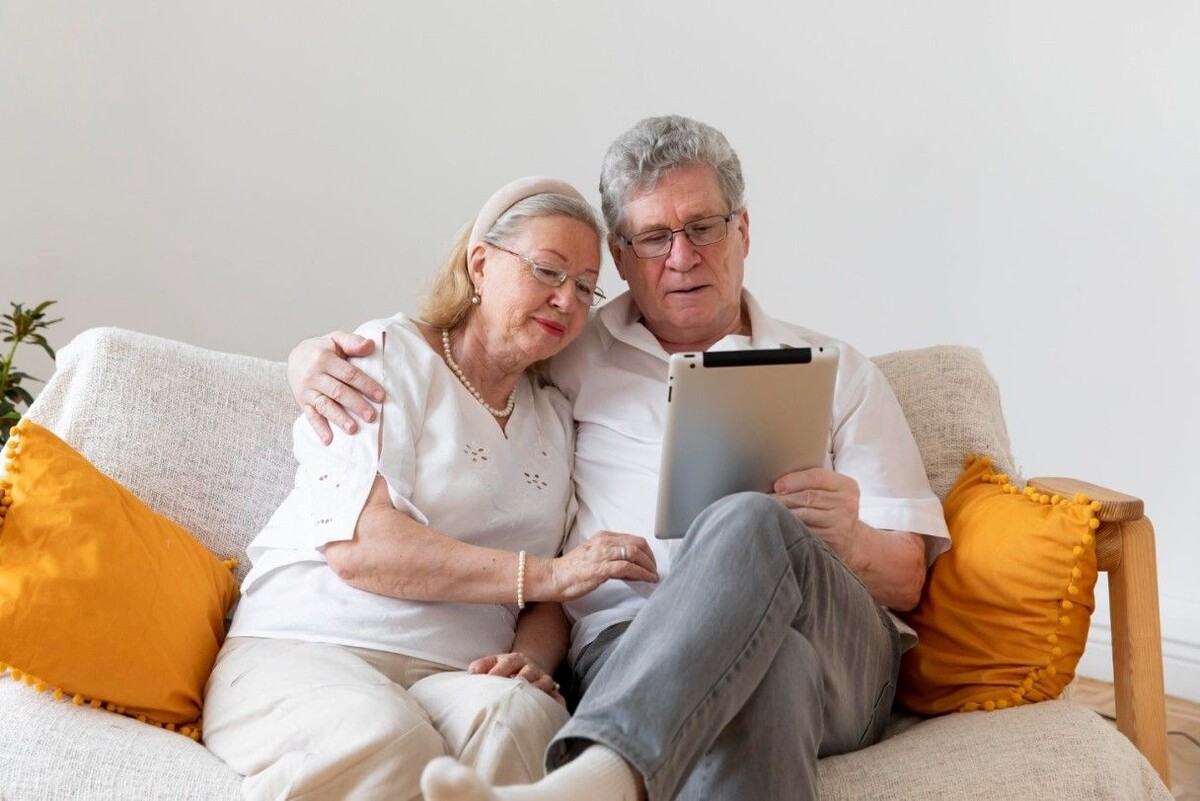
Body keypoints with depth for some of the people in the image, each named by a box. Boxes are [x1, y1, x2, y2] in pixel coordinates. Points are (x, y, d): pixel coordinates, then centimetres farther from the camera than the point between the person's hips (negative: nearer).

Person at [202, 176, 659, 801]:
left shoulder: (557, 419, 21)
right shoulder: (387, 356, 3)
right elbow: (357, 546, -13)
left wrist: (531, 658, -7)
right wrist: (547, 574, -16)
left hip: (460, 676, 4)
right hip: (305, 647, -3)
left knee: (515, 716, -33)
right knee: (382, 742, -38)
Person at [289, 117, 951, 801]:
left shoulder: (838, 371, 20)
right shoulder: (567, 358, 21)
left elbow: (908, 581, 16)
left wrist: (851, 542, -9)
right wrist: (314, 355, 5)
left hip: (843, 658, 2)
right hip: (630, 643, -1)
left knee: (750, 522, -36)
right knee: (765, 665, -40)